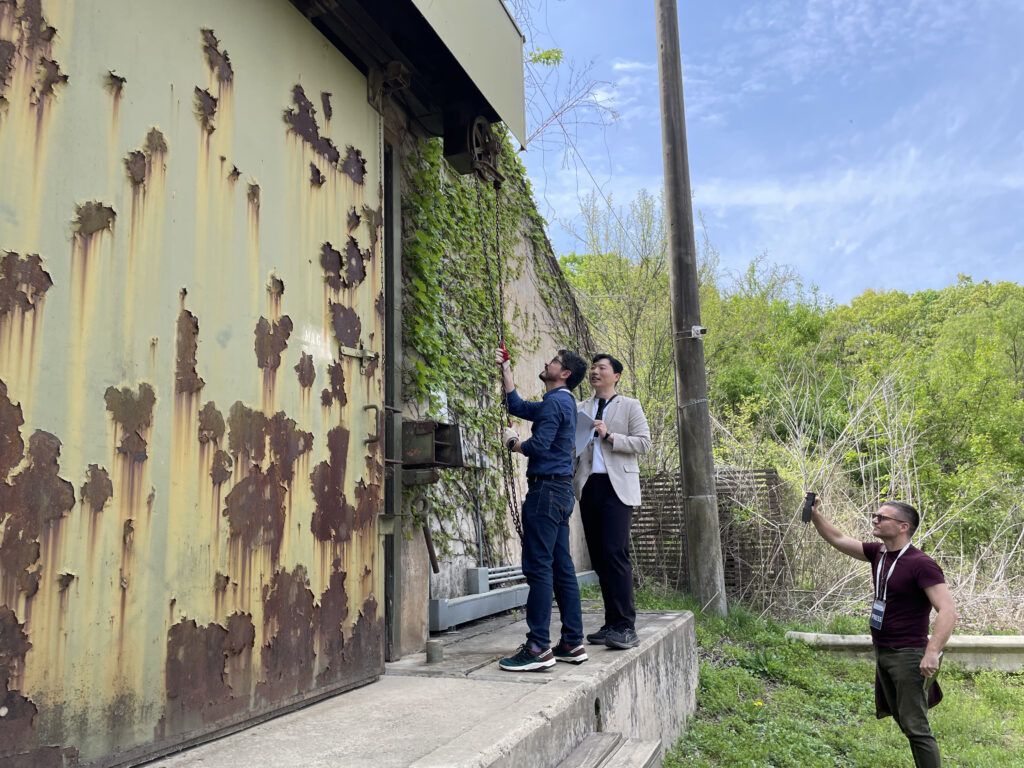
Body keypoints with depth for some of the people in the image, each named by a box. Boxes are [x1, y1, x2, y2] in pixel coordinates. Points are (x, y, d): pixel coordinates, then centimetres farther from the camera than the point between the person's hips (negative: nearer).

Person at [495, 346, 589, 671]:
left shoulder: (555, 402, -10)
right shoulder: (562, 402, 21)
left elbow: (538, 446, -20)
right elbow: (517, 406, 29)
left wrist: (514, 442, 0)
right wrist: (505, 370, 24)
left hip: (547, 487, -10)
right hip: (560, 489, 10)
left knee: (538, 566, -10)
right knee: (562, 567, 10)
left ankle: (538, 647, -9)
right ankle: (572, 643, 14)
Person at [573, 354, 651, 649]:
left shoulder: (630, 406, 8)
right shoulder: (581, 409, 18)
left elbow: (644, 443, -2)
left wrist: (609, 436, -12)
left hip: (617, 487, -4)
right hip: (588, 486, 5)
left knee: (615, 553, -15)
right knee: (599, 557, 4)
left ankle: (626, 627, -13)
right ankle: (612, 623, 10)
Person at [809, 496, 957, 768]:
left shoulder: (921, 564, -19)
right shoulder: (878, 552, 4)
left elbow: (948, 611, -24)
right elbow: (837, 539, 12)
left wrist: (932, 653, -32)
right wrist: (815, 515, -4)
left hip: (908, 655, -8)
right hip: (882, 652, 8)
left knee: (915, 727, -4)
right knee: (903, 720, 18)